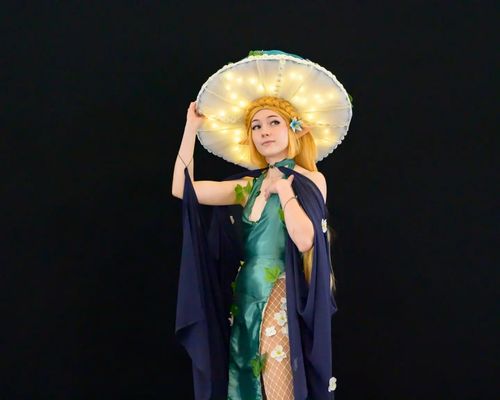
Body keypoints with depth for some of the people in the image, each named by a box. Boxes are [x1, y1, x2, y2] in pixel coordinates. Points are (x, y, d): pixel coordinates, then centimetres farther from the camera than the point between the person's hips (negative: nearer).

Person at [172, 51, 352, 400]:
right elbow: (182, 188, 2)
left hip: (284, 302, -5)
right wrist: (192, 128, 3)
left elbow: (304, 240, -19)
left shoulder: (311, 180, -2)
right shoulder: (248, 186, 11)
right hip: (247, 299, 6)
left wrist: (283, 190, -9)